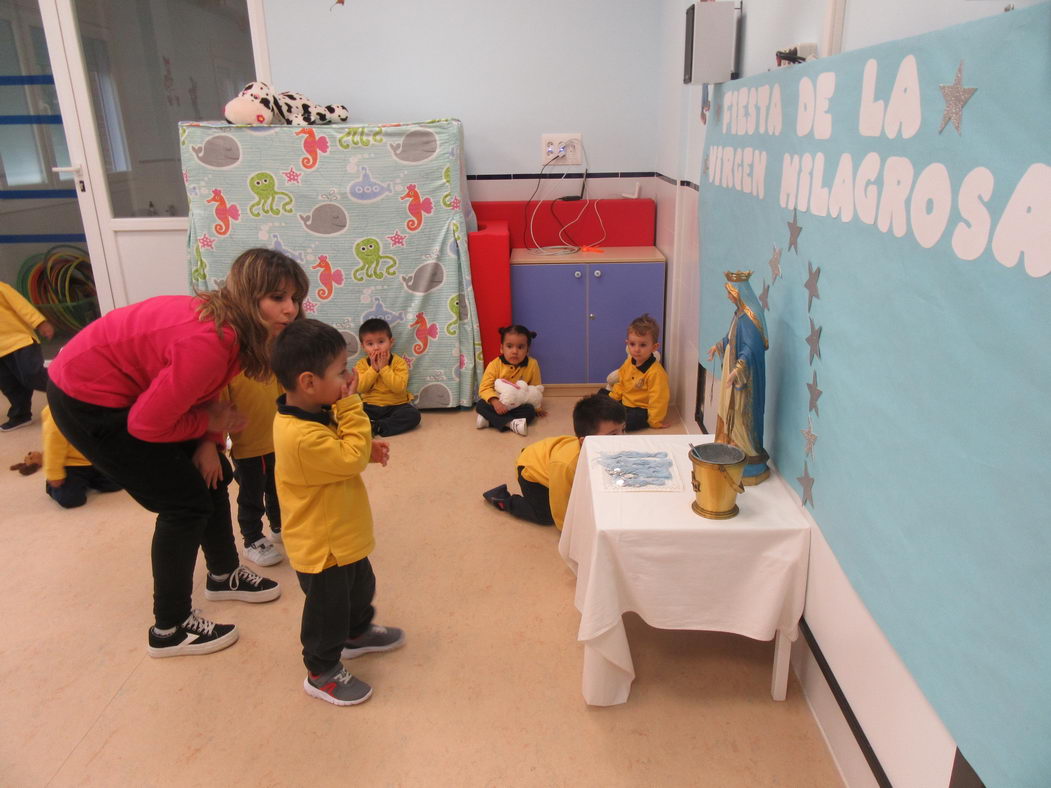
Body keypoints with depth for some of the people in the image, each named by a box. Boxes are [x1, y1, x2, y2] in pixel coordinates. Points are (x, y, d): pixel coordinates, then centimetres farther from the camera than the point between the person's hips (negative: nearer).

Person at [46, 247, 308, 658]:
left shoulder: (233, 324, -8)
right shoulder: (210, 342, -35)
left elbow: (202, 391, 5)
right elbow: (146, 424, -27)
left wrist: (208, 443, -8)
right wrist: (210, 424, -13)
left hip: (131, 389, 9)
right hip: (84, 399, -9)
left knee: (212, 476, 15)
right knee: (186, 501, -5)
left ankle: (224, 575, 37)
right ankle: (169, 630, 12)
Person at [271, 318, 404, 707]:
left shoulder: (309, 416, -3)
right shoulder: (303, 436, -36)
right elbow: (351, 458, -29)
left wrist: (368, 450, -5)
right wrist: (351, 406, -27)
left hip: (343, 535, 10)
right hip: (321, 546, -10)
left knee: (360, 586, 30)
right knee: (327, 607, 11)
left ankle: (358, 633, 54)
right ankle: (321, 673, 32)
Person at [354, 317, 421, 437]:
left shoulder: (399, 362, -6)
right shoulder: (361, 364, 2)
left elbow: (399, 387, -19)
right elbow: (360, 388, -11)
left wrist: (384, 368, -20)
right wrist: (373, 369, -17)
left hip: (395, 406, -1)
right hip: (370, 407, 1)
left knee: (414, 414, -29)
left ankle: (374, 427, -29)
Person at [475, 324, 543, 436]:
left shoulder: (532, 365, -9)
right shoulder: (495, 365, -13)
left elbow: (535, 389, 4)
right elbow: (485, 388, -17)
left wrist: (537, 407, 11)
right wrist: (495, 401, -35)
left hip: (519, 405, 1)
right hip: (499, 404, 0)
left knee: (530, 410, -29)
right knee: (480, 405, -27)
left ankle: (489, 420, -31)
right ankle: (510, 423, -40)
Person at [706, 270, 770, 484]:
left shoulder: (749, 318, -24)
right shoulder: (739, 313, 5)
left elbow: (750, 349, -32)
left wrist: (737, 370, -45)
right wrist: (717, 346, 36)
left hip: (743, 377, -10)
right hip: (732, 369, 10)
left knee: (740, 415, -2)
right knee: (729, 411, 19)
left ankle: (749, 461, 8)